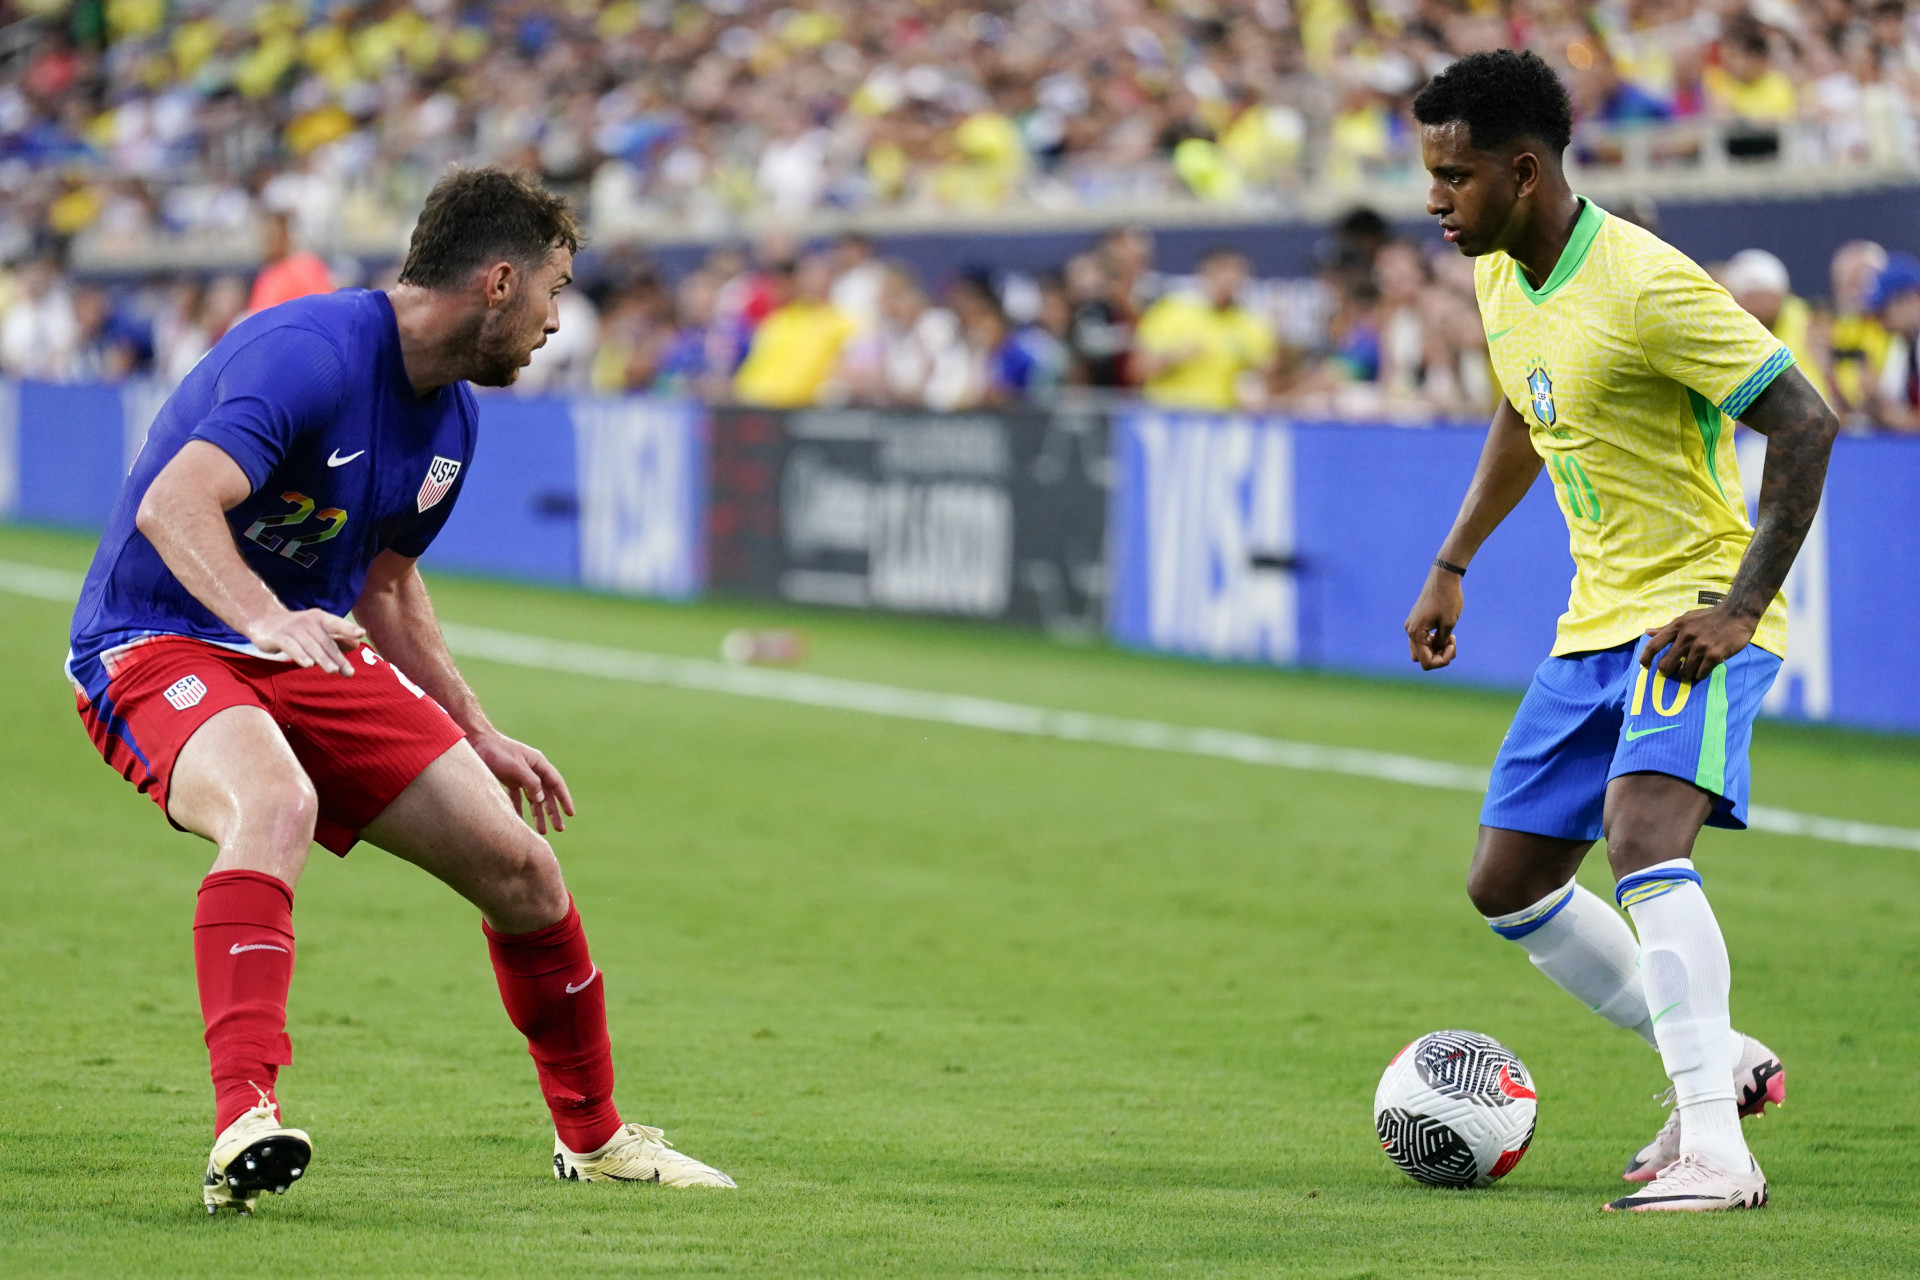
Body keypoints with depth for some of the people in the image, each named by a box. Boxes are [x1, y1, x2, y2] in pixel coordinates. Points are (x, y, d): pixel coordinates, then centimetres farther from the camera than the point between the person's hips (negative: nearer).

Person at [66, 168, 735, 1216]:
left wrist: (476, 737, 24)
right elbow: (171, 507, -35)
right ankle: (243, 1124, -47)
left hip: (314, 653, 8)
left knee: (520, 868, 3)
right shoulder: (310, 352, -22)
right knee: (276, 803, -40)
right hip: (157, 644, -8)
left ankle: (592, 1138, 24)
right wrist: (265, 619, -49)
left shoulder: (450, 418, 8)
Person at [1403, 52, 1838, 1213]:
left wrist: (1742, 607, -25)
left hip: (1699, 610, -9)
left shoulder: (1646, 285, -22)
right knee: (1507, 887, 9)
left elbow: (1805, 423, -22)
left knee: (1642, 833, -31)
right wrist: (1454, 565, 23)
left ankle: (1715, 1149, -32)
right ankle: (1719, 1061, 24)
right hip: (1599, 621, 9)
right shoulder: (1500, 276, 5)